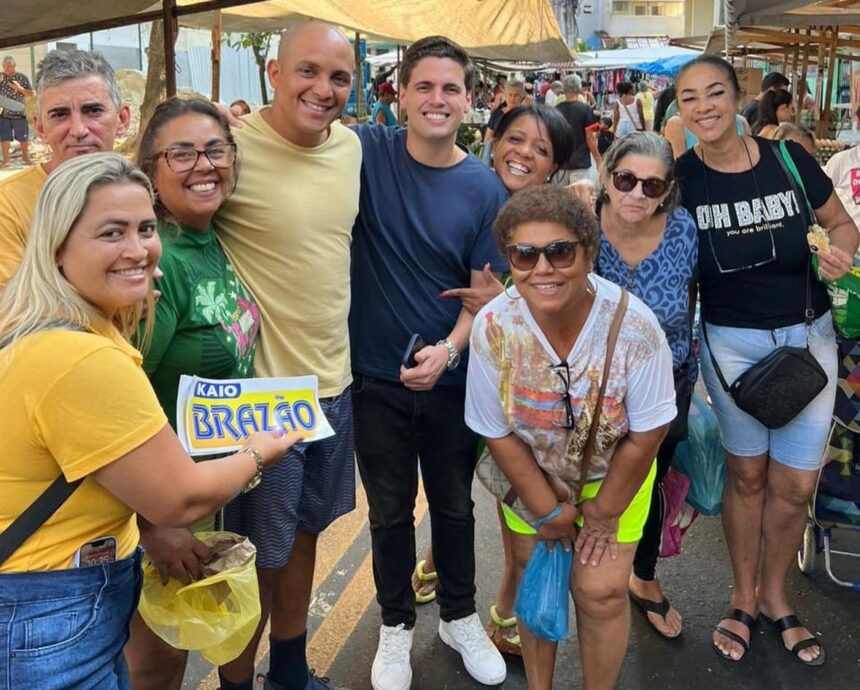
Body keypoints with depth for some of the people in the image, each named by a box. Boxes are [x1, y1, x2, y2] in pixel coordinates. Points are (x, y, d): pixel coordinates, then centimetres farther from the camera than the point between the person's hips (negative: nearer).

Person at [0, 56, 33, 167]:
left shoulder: (22, 77, -3)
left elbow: (31, 94, -1)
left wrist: (19, 88, -16)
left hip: (20, 113, -1)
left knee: (23, 138, 10)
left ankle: (25, 158, 27)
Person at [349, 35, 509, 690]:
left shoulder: (485, 189, -6)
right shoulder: (368, 152, -9)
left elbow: (486, 290, -4)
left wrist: (449, 349, -20)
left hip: (452, 379, 1)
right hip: (377, 378, -1)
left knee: (455, 505, 19)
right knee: (390, 510, 15)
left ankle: (460, 616, 42)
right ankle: (397, 623, 38)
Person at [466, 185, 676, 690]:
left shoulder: (633, 326, -31)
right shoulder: (493, 328, -27)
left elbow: (646, 435, -17)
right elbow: (498, 432, -13)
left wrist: (604, 512, -7)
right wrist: (549, 510, -7)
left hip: (616, 474, -1)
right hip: (531, 473, 1)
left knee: (601, 590, -3)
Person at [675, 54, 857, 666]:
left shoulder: (789, 159, -8)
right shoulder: (680, 178, -10)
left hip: (808, 335, 1)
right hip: (731, 343, -1)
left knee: (795, 484, 6)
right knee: (748, 475, 12)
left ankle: (774, 597, 30)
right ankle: (744, 598, 32)